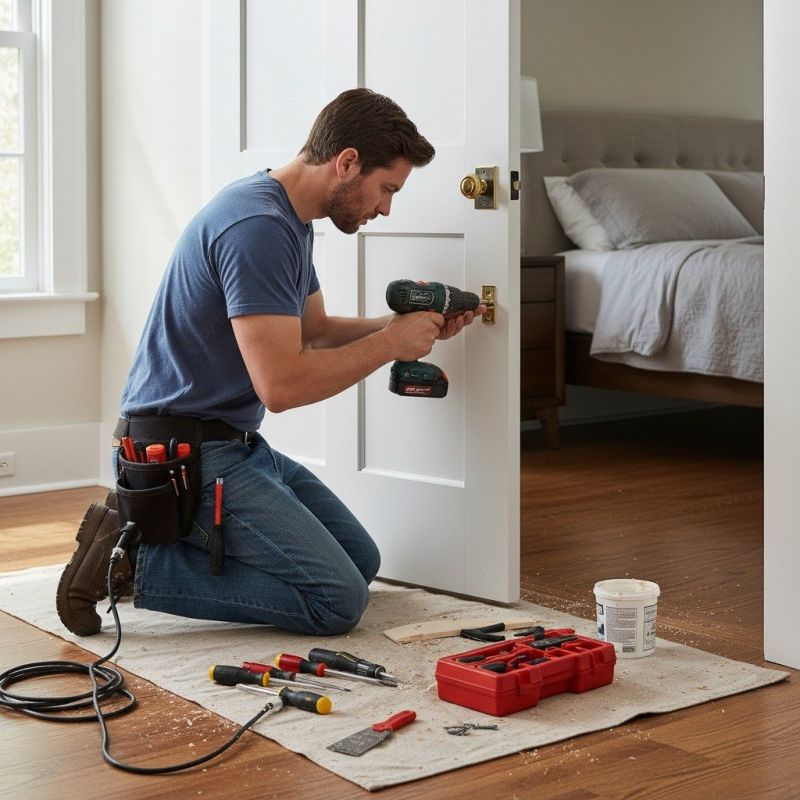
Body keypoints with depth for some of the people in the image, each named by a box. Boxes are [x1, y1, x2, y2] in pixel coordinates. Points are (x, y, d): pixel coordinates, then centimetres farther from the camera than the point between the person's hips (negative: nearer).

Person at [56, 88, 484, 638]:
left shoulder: (292, 221, 12)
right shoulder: (257, 226, -22)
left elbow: (314, 331, 22)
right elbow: (281, 384, -26)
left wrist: (409, 326, 8)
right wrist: (389, 344, -14)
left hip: (239, 447, 11)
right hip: (183, 451, -11)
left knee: (362, 561, 13)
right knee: (338, 600, -15)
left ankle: (167, 534, 11)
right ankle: (138, 560, -9)